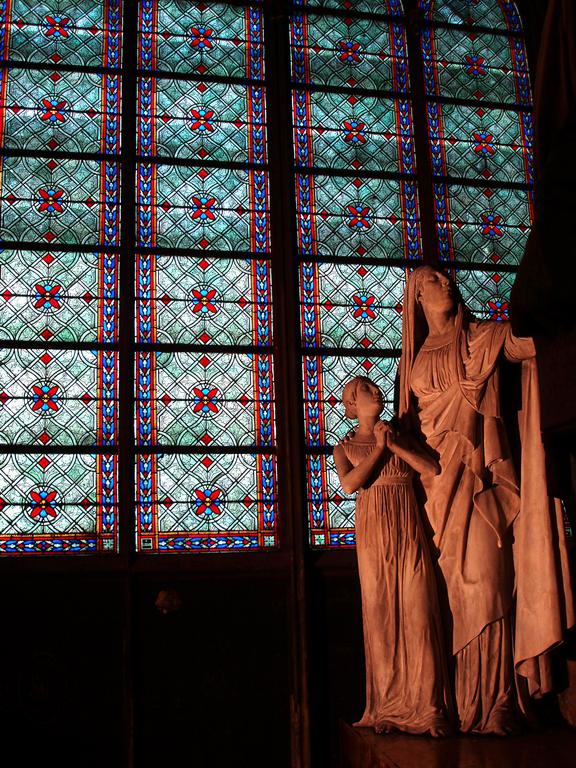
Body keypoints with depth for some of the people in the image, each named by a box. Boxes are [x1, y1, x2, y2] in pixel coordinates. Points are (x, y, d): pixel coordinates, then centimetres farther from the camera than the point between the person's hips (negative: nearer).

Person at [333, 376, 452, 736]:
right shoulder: (346, 447, 9)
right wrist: (379, 447, -5)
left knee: (418, 614, -4)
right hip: (374, 535, -1)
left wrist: (395, 444, -4)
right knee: (380, 615, 0)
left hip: (409, 534, 2)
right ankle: (387, 707, 10)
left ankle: (427, 706, 3)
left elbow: (433, 469, 0)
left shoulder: (400, 438, 14)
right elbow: (350, 483, -11)